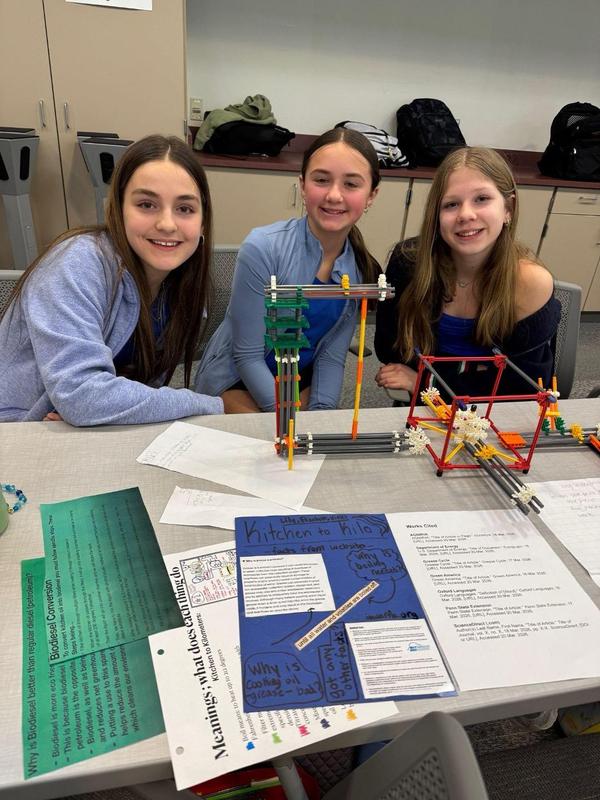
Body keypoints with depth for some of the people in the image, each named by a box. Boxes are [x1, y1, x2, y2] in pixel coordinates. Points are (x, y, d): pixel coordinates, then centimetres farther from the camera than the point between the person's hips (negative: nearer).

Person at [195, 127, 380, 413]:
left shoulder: (362, 269, -9)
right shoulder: (262, 248, -23)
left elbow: (331, 357, -4)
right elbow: (247, 356, -19)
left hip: (300, 381, 4)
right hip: (235, 380, -4)